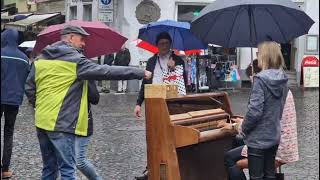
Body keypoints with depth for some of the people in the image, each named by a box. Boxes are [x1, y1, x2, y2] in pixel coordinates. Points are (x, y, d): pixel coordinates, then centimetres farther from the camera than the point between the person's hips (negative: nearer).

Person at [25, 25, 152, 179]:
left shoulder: (41, 59, 11)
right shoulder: (75, 60, -9)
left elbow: (29, 88, 11)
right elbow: (106, 71, -11)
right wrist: (141, 73, -5)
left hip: (42, 122, 7)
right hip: (61, 123, -7)